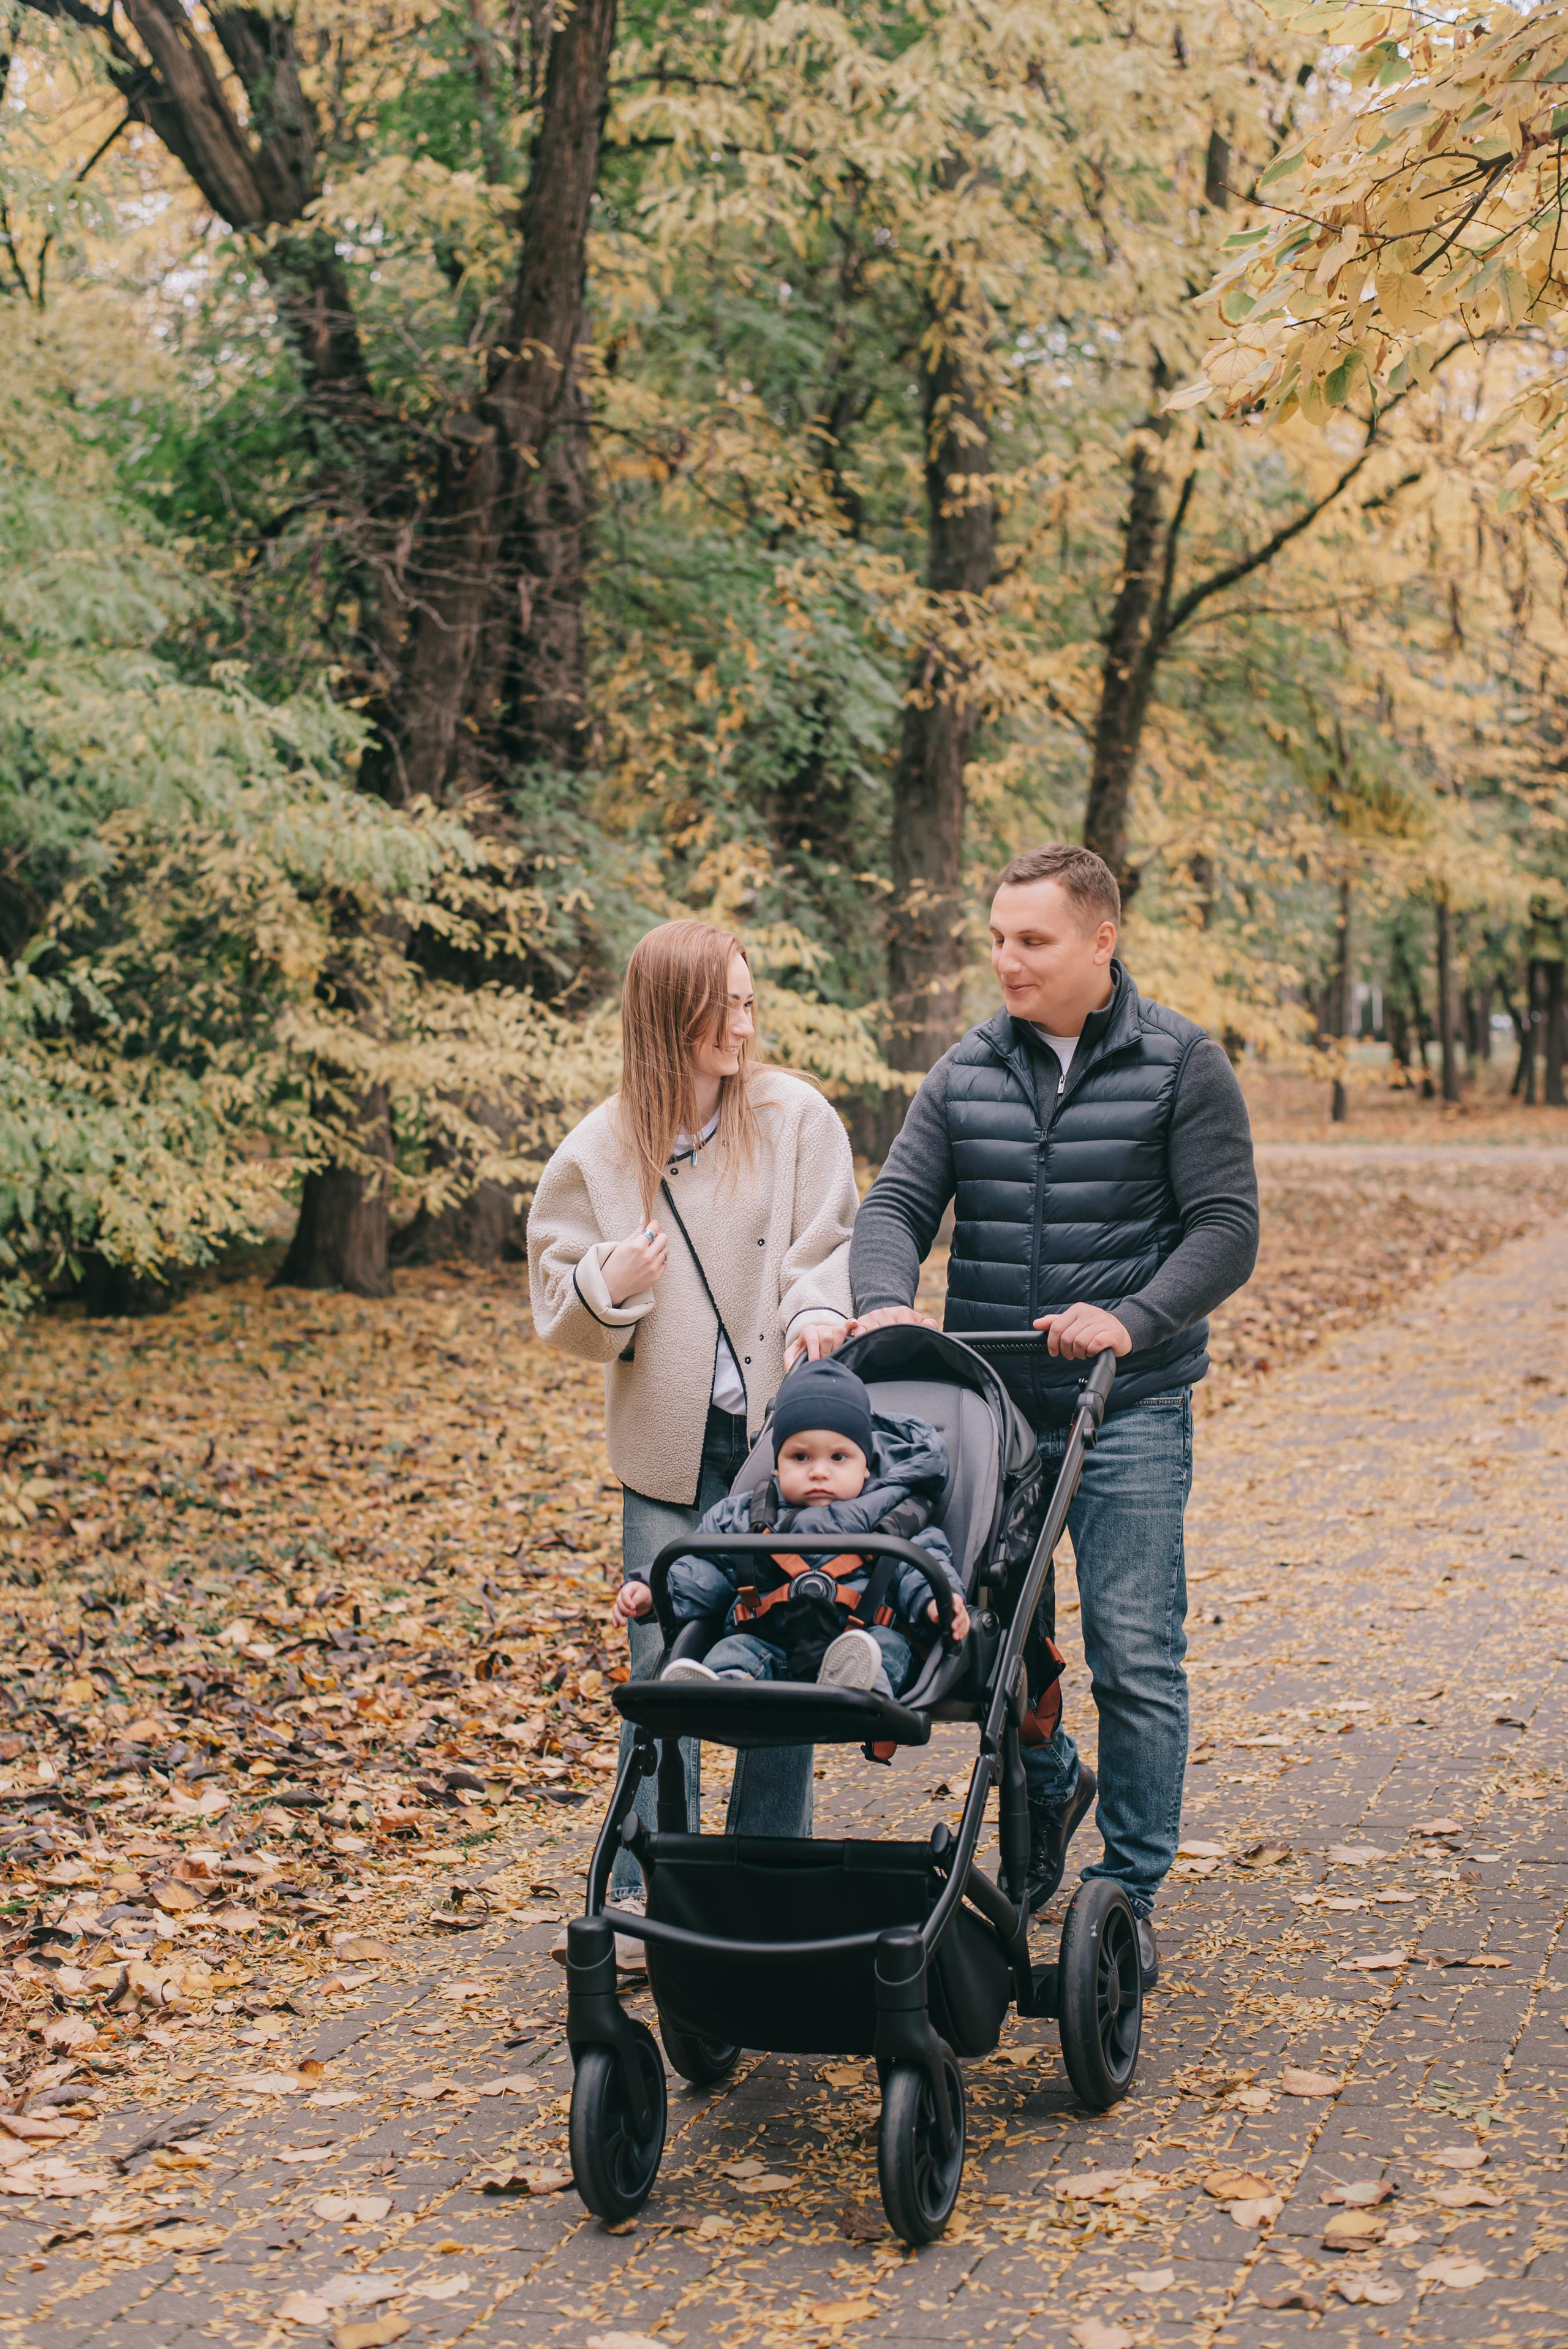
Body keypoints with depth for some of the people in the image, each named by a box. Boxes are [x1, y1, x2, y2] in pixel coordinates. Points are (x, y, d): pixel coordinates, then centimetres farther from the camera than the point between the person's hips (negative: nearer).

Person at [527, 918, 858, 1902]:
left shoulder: (796, 1116, 0)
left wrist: (816, 1309, -23)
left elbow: (829, 1242, -2)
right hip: (670, 1449, 0)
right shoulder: (601, 1150, 3)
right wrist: (608, 1289, -16)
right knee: (662, 1662, 2)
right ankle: (649, 1887, 15)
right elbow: (560, 1308, 6)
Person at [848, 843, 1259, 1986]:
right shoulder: (967, 1072, 7)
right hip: (987, 1407, 4)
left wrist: (1131, 1318, -21)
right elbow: (897, 1203, 2)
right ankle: (1048, 1783, 40)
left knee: (1135, 1660, -2)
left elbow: (1226, 1227, -6)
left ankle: (1132, 1893, 12)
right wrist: (887, 1302, -19)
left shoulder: (1182, 1065, -2)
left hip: (1131, 1415, -3)